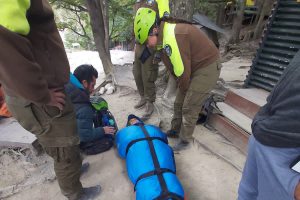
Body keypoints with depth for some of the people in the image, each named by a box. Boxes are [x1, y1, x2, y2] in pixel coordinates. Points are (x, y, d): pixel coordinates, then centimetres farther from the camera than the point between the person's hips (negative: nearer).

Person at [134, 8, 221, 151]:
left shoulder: (171, 38, -29)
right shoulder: (166, 33, 2)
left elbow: (182, 71, -24)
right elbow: (175, 67, 7)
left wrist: (183, 88, -5)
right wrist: (182, 87, 5)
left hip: (207, 68, -9)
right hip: (195, 67, 9)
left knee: (189, 107, -3)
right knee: (179, 103, 14)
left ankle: (185, 140, 17)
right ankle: (175, 130, 32)